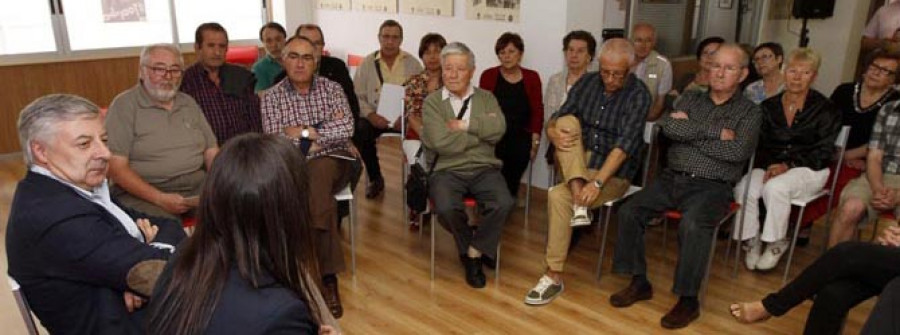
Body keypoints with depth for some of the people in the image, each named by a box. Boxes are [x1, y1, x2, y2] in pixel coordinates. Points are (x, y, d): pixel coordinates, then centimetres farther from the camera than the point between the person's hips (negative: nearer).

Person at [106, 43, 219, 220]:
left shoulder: (189, 103, 15)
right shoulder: (125, 105, -2)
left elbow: (211, 150, 13)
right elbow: (116, 166, -9)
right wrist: (160, 198, -19)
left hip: (197, 186, 6)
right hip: (143, 193, -5)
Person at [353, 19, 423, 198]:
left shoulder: (412, 63, 8)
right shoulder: (367, 63, 8)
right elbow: (358, 96, 2)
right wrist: (371, 115, -16)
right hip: (376, 116, 1)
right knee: (360, 131, -29)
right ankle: (375, 178, -3)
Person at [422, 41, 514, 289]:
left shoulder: (486, 98, 15)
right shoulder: (432, 102, 6)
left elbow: (498, 129, -5)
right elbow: (441, 142, -11)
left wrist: (464, 125, -9)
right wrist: (482, 132, -3)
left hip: (484, 168, 2)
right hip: (447, 170, -2)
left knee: (504, 204, -27)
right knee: (447, 208, -31)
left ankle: (474, 251, -1)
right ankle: (476, 249, 2)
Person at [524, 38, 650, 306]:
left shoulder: (639, 95, -13)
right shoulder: (587, 82, 2)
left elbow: (624, 145, -24)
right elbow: (555, 121, 2)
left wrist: (597, 182, -36)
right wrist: (554, 133, -23)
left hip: (614, 173, -5)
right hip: (578, 164, 5)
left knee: (559, 195, -29)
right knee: (568, 121, -22)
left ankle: (554, 276, -18)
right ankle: (578, 202, -32)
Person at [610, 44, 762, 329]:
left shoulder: (749, 112, 6)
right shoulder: (691, 99, 15)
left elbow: (738, 151, -13)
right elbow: (669, 127, -6)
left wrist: (690, 133, -7)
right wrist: (717, 131, -9)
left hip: (711, 187, -3)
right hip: (672, 178, 4)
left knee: (692, 225, -33)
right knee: (629, 211, -17)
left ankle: (688, 300, -15)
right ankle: (639, 282, -1)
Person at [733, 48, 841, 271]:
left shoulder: (825, 110, 0)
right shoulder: (769, 106, 10)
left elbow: (823, 152, -5)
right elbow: (760, 144, 7)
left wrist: (788, 166, -18)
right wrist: (769, 165, -14)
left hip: (808, 170, -3)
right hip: (771, 166, 3)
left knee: (775, 187, -35)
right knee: (743, 188, -29)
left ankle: (777, 243, -13)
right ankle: (751, 240, -11)